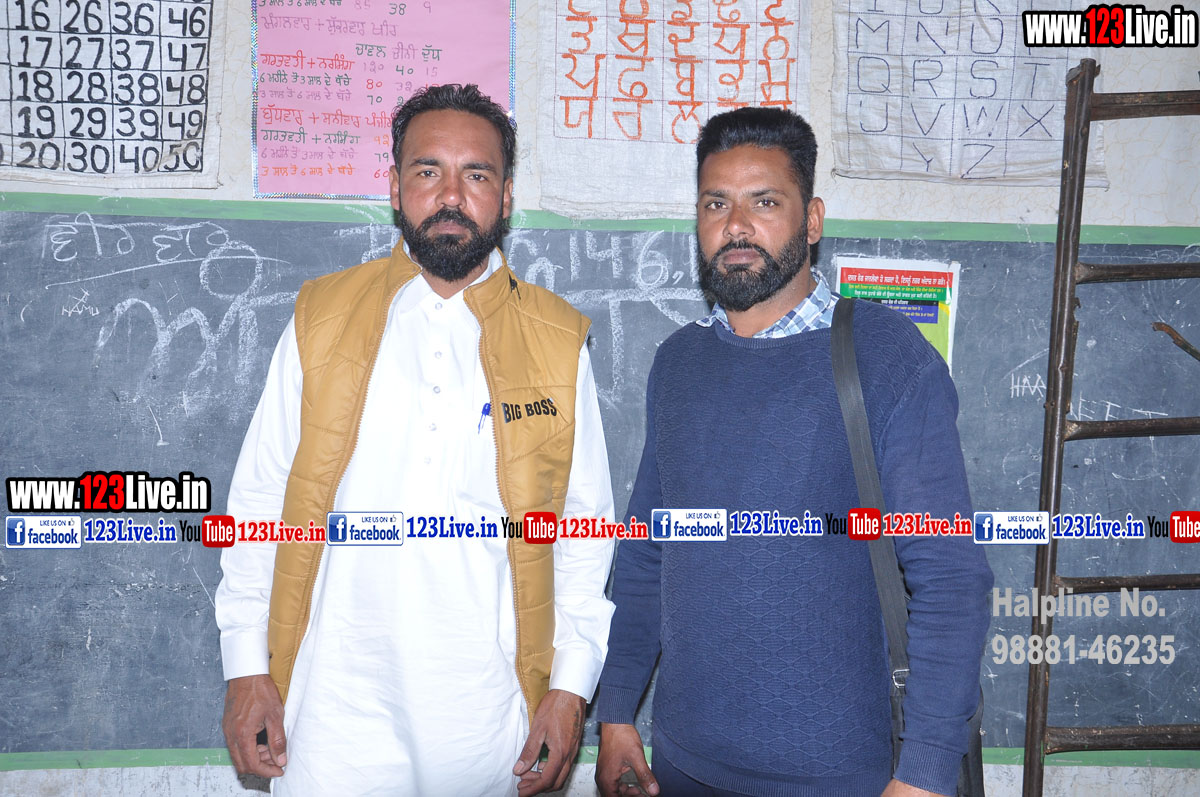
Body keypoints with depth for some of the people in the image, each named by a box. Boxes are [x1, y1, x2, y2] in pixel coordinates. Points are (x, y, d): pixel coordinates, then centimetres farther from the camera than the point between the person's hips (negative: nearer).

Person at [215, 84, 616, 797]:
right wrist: (247, 665, 0)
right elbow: (260, 500, 4)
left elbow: (585, 524, 2)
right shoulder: (322, 317, 2)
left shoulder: (559, 342, 0)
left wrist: (570, 686, -2)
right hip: (336, 706, 0)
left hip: (491, 712, 0)